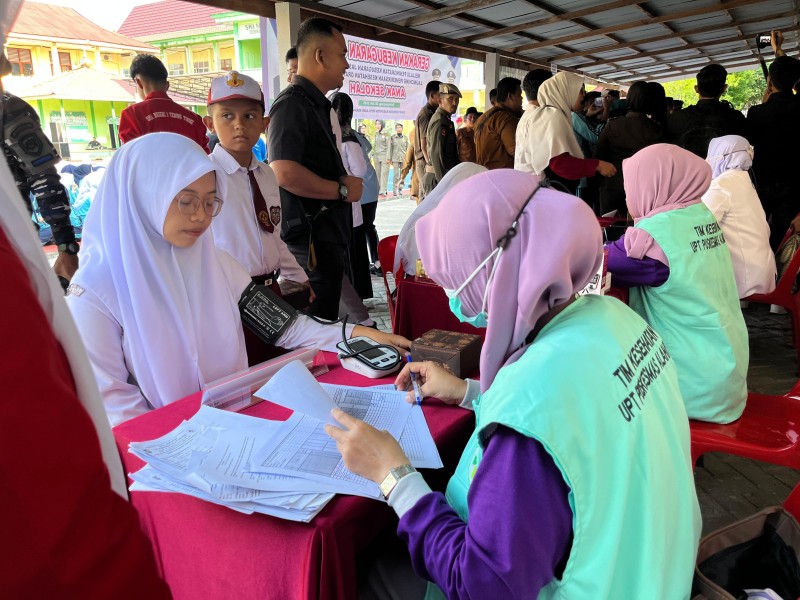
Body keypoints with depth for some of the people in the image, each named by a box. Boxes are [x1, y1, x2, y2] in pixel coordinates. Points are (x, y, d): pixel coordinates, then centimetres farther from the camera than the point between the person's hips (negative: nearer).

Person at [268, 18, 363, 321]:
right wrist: (343, 189, -16)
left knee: (326, 321, 18)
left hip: (327, 234, 10)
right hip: (311, 238, -10)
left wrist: (347, 183, 11)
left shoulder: (317, 105, 19)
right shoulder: (292, 103, -13)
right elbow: (285, 173, -27)